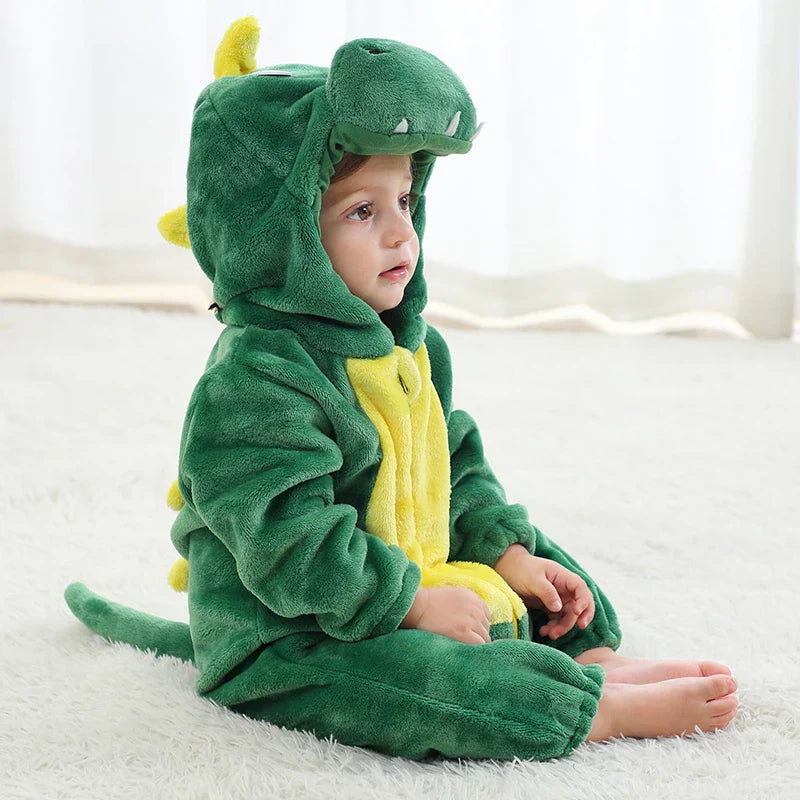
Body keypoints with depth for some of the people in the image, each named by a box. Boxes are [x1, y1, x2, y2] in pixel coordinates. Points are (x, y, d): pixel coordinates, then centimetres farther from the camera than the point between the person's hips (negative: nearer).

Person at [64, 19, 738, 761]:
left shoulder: (412, 347, 6)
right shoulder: (255, 381, -24)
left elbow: (456, 468, 16)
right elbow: (294, 549, -28)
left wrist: (508, 550, 3)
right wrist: (412, 603, -23)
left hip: (422, 584, 10)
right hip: (285, 645, -10)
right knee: (434, 684, -31)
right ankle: (609, 706, -20)